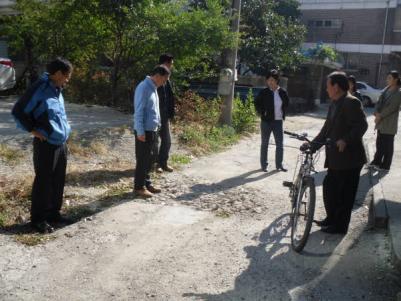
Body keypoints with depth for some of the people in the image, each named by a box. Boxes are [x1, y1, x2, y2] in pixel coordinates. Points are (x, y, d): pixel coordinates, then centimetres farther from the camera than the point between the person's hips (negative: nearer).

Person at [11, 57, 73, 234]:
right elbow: (18, 111, -14)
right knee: (43, 182, 2)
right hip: (46, 145, -8)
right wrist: (33, 130, -11)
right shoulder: (39, 89, -16)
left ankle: (53, 214, 28)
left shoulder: (57, 90, 10)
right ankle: (38, 219, 15)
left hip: (61, 144, 8)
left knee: (58, 181, 14)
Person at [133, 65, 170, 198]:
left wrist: (157, 125, 17)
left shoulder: (153, 88, 13)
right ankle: (139, 187, 9)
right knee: (143, 160, -1)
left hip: (153, 130, 9)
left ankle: (147, 183, 26)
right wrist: (140, 131, -21)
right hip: (144, 131, -9)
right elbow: (138, 111, -20)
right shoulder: (143, 88, -16)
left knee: (150, 159, 15)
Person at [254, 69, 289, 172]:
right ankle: (264, 165, 18)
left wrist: (283, 114, 6)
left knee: (279, 144, 6)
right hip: (266, 121, -2)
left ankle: (279, 164, 19)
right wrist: (261, 113, -3)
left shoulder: (282, 92, -3)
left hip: (278, 121, 2)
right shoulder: (264, 92, -8)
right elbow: (257, 103, 5)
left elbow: (286, 103, 14)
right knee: (264, 143, 8)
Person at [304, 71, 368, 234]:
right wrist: (313, 145, 12)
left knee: (344, 193, 2)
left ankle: (340, 226, 14)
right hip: (335, 158, 9)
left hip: (349, 158, -9)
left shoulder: (351, 102, -15)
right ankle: (332, 218, 32)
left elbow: (361, 125, -22)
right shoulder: (334, 104, 13)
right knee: (329, 187, 16)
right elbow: (327, 129, 16)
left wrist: (345, 140, -33)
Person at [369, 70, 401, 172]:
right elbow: (379, 102, 8)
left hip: (389, 123, -7)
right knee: (379, 143, 14)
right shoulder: (386, 90, 11)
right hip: (381, 122, 7)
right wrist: (377, 113, -8)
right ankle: (377, 161, 26)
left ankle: (385, 166, 11)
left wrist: (380, 116, -16)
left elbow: (391, 107, -18)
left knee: (387, 144, 2)